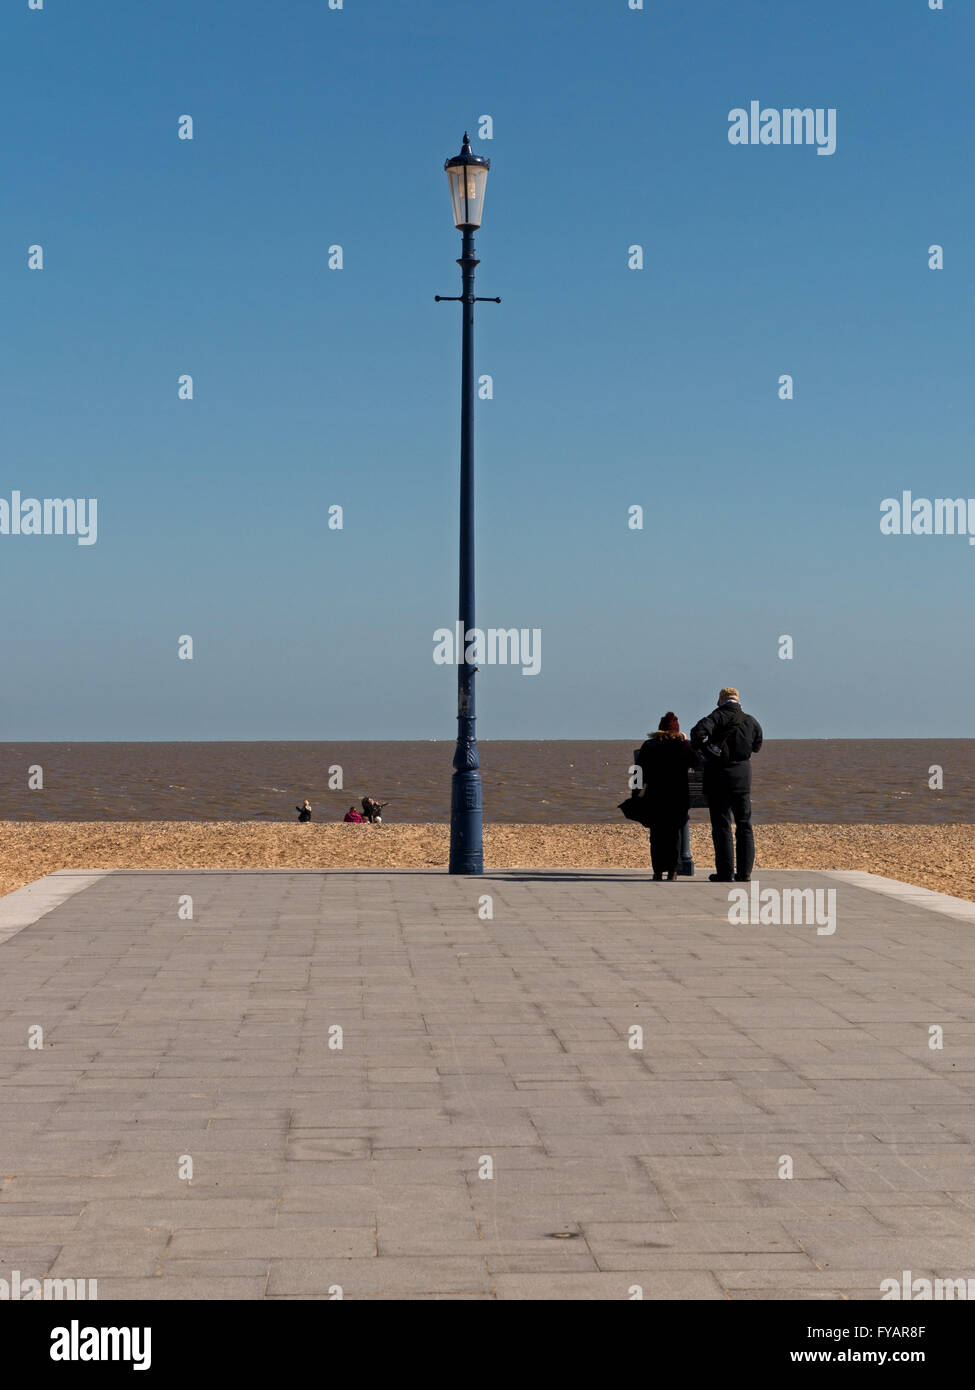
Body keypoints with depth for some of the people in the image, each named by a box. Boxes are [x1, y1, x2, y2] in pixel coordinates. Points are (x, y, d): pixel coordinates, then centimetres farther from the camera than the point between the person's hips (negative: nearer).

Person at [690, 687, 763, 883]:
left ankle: (726, 872, -3)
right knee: (744, 825, 10)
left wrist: (709, 751, -11)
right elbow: (757, 745, 22)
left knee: (722, 825, -1)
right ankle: (744, 872, 9)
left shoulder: (718, 716, -7)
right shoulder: (751, 722, 8)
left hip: (719, 776, -4)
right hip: (742, 778, 4)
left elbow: (698, 733, -23)